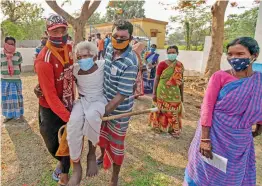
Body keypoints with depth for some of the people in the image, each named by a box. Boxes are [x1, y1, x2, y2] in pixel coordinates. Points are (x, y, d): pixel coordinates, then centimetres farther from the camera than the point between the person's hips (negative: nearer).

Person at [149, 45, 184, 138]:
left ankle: (173, 129, 25)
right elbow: (157, 79, -6)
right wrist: (154, 93, -7)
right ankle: (158, 126, 31)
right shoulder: (162, 64, -9)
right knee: (161, 110, 11)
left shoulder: (180, 65, 2)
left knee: (174, 111, 9)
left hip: (174, 92, 3)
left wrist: (182, 94, 11)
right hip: (162, 92, -3)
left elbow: (181, 80, 8)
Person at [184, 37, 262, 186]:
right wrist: (204, 139, -18)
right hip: (214, 134, -3)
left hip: (240, 140, 3)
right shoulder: (220, 76, -12)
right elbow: (207, 107, -15)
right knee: (207, 172, 14)